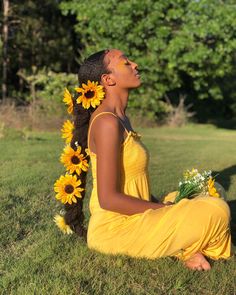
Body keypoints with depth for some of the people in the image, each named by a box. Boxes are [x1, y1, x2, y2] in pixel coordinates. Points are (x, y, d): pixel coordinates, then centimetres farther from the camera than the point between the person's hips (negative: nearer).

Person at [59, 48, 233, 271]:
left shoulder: (121, 119, 9)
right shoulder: (107, 122, -19)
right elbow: (108, 198, -23)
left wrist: (160, 205, 4)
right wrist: (164, 209, -13)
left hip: (132, 218, 10)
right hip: (115, 229, -10)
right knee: (216, 211, -14)